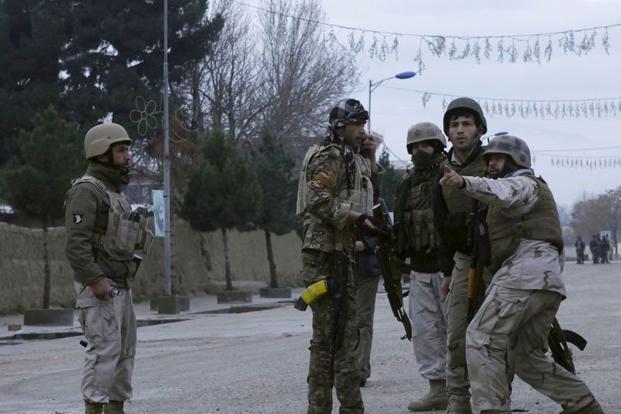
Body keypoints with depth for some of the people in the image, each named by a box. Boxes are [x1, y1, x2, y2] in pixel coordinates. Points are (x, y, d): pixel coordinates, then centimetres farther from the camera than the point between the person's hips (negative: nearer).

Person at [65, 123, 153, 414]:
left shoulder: (112, 193, 18)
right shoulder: (86, 191, -13)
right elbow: (75, 243, -21)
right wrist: (96, 280, -26)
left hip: (118, 288, 10)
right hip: (98, 289, -10)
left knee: (124, 352, 7)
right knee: (104, 351, -13)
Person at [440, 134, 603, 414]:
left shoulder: (523, 184, 2)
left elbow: (502, 193, -24)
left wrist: (464, 182, -41)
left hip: (525, 273, -10)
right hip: (549, 281, 10)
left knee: (481, 340, -15)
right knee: (527, 357, 15)